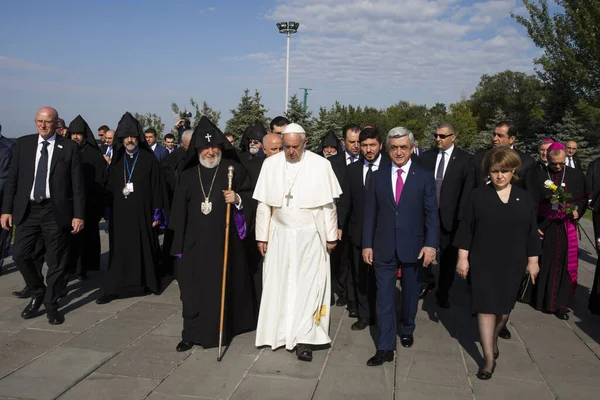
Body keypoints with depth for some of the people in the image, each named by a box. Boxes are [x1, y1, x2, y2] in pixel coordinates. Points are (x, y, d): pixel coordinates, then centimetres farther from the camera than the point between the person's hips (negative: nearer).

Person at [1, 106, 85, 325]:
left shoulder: (69, 147, -2)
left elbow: (77, 184, -3)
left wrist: (78, 215, -7)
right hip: (27, 209, 3)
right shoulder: (23, 144, 7)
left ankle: (51, 304, 21)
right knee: (20, 254, -1)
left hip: (56, 211, -2)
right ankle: (37, 294, 25)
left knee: (56, 261, 4)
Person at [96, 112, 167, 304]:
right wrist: (109, 212, 5)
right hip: (120, 213, 3)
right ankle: (113, 288, 7)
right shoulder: (117, 159, 8)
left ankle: (146, 282, 22)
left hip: (142, 213, -3)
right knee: (120, 250, 4)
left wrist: (156, 214, -6)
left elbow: (156, 187, -3)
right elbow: (110, 187, 9)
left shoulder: (149, 158, -2)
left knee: (143, 249, 7)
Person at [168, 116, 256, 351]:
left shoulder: (233, 168, -1)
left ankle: (220, 329, 21)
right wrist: (179, 238, 6)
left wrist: (237, 198, -19)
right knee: (195, 286, 3)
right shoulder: (189, 173, 7)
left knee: (224, 284, 6)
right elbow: (180, 207, 9)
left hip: (224, 239, -2)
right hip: (195, 240, 2)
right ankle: (192, 333, 13)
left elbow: (249, 194, 3)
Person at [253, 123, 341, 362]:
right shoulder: (270, 164, -1)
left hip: (310, 236, -2)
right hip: (279, 235, 2)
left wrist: (331, 236, 0)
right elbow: (263, 204, 3)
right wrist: (262, 236, 3)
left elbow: (328, 204, -1)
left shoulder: (320, 165, -7)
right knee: (279, 284, 7)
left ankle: (304, 339, 6)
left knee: (308, 285, -1)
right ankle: (282, 332, 22)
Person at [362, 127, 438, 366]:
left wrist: (431, 244, -14)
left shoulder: (424, 177, -1)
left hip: (413, 246, 0)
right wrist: (367, 244, 0)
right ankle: (386, 348, 8)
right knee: (384, 297, 1)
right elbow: (370, 213, 4)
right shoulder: (377, 177, 3)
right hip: (384, 247, 1)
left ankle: (407, 330, 41)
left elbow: (431, 214, -4)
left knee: (410, 293, 16)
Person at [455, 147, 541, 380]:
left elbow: (532, 232, 7)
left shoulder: (524, 198, 3)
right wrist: (463, 257, -7)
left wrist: (532, 260, 5)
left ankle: (493, 340, 39)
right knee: (486, 307, -2)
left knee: (504, 307, 12)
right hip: (483, 262, -2)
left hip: (512, 264, 2)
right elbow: (466, 228, -3)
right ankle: (489, 357, 5)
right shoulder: (478, 196, -3)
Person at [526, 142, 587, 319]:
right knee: (541, 263, 8)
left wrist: (577, 211, -10)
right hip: (543, 226, -1)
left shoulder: (576, 175, 4)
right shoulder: (537, 175, -3)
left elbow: (583, 198, 10)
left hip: (566, 227, 1)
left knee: (564, 263, 2)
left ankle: (560, 303, 10)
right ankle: (538, 297, 23)